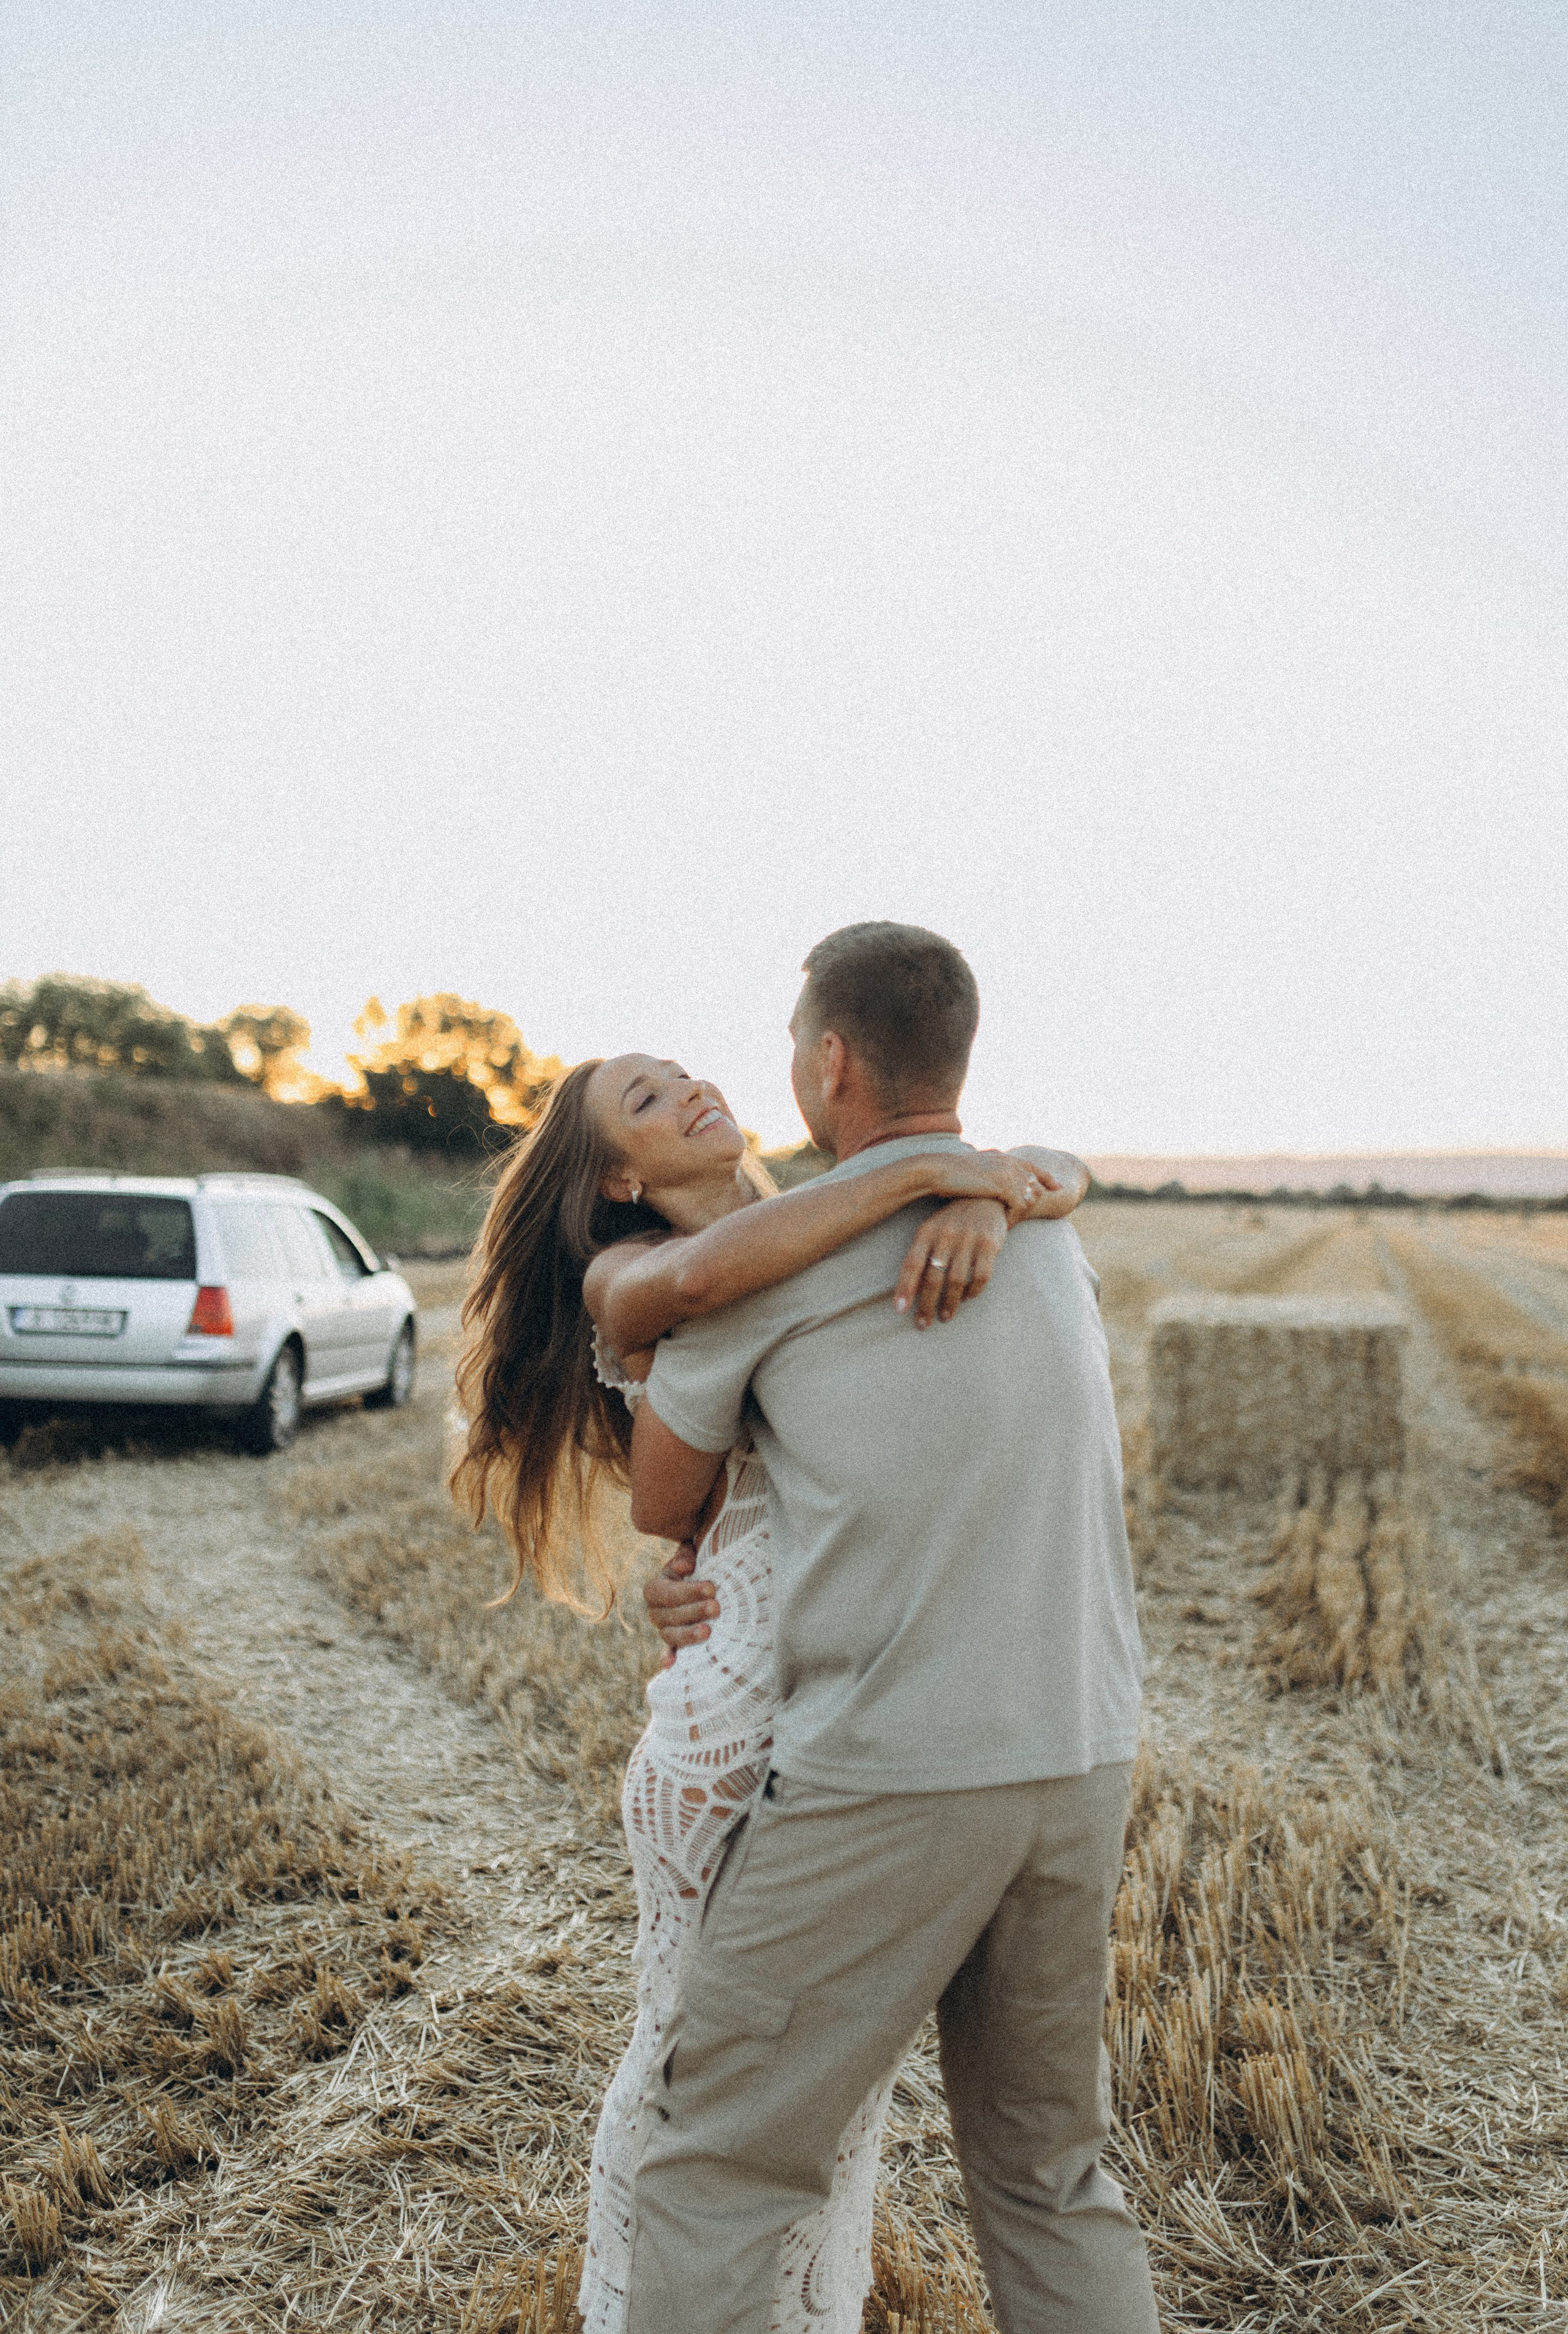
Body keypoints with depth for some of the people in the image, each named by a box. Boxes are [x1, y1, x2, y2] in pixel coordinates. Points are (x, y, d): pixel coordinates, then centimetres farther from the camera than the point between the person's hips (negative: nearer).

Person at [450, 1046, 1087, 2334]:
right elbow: (702, 1275, -29)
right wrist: (932, 1168, -25)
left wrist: (989, 1199, -20)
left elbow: (1059, 1171, 3)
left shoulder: (842, 1236, 10)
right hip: (746, 1710, -4)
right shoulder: (622, 1281, -4)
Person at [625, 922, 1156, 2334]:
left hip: (890, 1779, -6)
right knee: (1048, 2163, 22)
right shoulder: (1049, 1223, 10)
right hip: (1082, 1758, 6)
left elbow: (662, 1505, 4)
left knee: (721, 2160, 10)